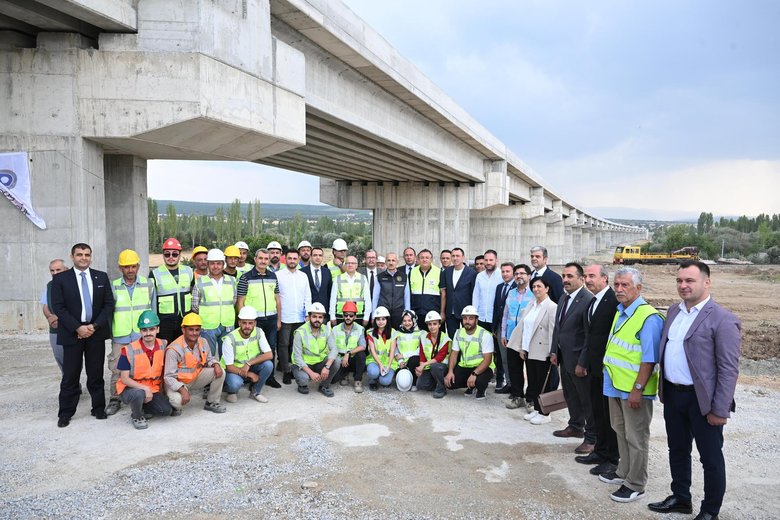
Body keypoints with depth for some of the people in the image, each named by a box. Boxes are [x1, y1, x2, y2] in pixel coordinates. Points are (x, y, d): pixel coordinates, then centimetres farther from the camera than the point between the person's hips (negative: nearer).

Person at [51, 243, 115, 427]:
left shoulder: (102, 277, 6)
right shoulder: (60, 279, 1)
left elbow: (109, 304, 4)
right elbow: (58, 307, -4)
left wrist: (94, 326, -8)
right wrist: (77, 328, -13)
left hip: (96, 332, 2)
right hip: (72, 333, -2)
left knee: (96, 374, 8)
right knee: (70, 375, 2)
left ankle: (98, 408, 18)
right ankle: (65, 413, 13)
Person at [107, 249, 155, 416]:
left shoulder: (148, 285, 5)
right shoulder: (113, 287, 5)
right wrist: (109, 333, 3)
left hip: (143, 336, 0)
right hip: (120, 337, 0)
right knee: (117, 369, 2)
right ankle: (115, 399, 17)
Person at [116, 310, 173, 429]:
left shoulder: (163, 346, -5)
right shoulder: (129, 350, -18)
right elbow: (124, 379, -17)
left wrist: (160, 389, 5)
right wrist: (145, 388, -27)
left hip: (153, 389, 4)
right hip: (130, 388, -4)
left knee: (167, 411, -14)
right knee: (138, 394, -38)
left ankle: (141, 407, 14)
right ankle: (136, 416, -5)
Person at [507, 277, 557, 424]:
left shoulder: (552, 307, -12)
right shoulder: (530, 305, 10)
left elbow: (553, 331, -15)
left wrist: (552, 353, -16)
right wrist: (522, 348, 10)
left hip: (542, 351, -7)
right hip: (529, 350, 7)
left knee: (542, 383, 4)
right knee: (532, 382, 13)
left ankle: (544, 413, 17)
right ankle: (535, 409, 26)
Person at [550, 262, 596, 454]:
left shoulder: (588, 300, -20)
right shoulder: (564, 298, 9)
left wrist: (582, 363, -20)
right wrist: (554, 351, 11)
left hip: (578, 359, -9)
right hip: (563, 357, 9)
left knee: (586, 399, 4)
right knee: (570, 395, 21)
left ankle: (592, 438, 16)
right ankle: (576, 427, 38)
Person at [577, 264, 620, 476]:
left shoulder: (614, 300, -18)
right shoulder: (593, 302, 12)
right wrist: (587, 362, 16)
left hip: (608, 367, -9)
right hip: (595, 367, 9)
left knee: (610, 414, 4)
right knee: (598, 412, 17)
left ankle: (611, 459, 17)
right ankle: (600, 451, 30)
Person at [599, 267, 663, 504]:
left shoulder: (649, 317, -20)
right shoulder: (619, 312, 7)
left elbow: (649, 359, -22)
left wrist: (637, 389, -22)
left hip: (634, 389, -8)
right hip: (616, 385, 8)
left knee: (636, 438, 6)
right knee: (620, 431, 21)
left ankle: (635, 485, 20)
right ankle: (623, 472, 37)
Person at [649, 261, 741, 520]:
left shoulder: (722, 320, -15)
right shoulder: (674, 311, 8)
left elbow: (729, 370, -16)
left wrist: (720, 410, -16)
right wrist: (663, 388, 12)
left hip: (702, 400, -7)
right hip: (672, 395, 7)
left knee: (711, 458, 11)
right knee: (677, 450, 20)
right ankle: (680, 498, 38)